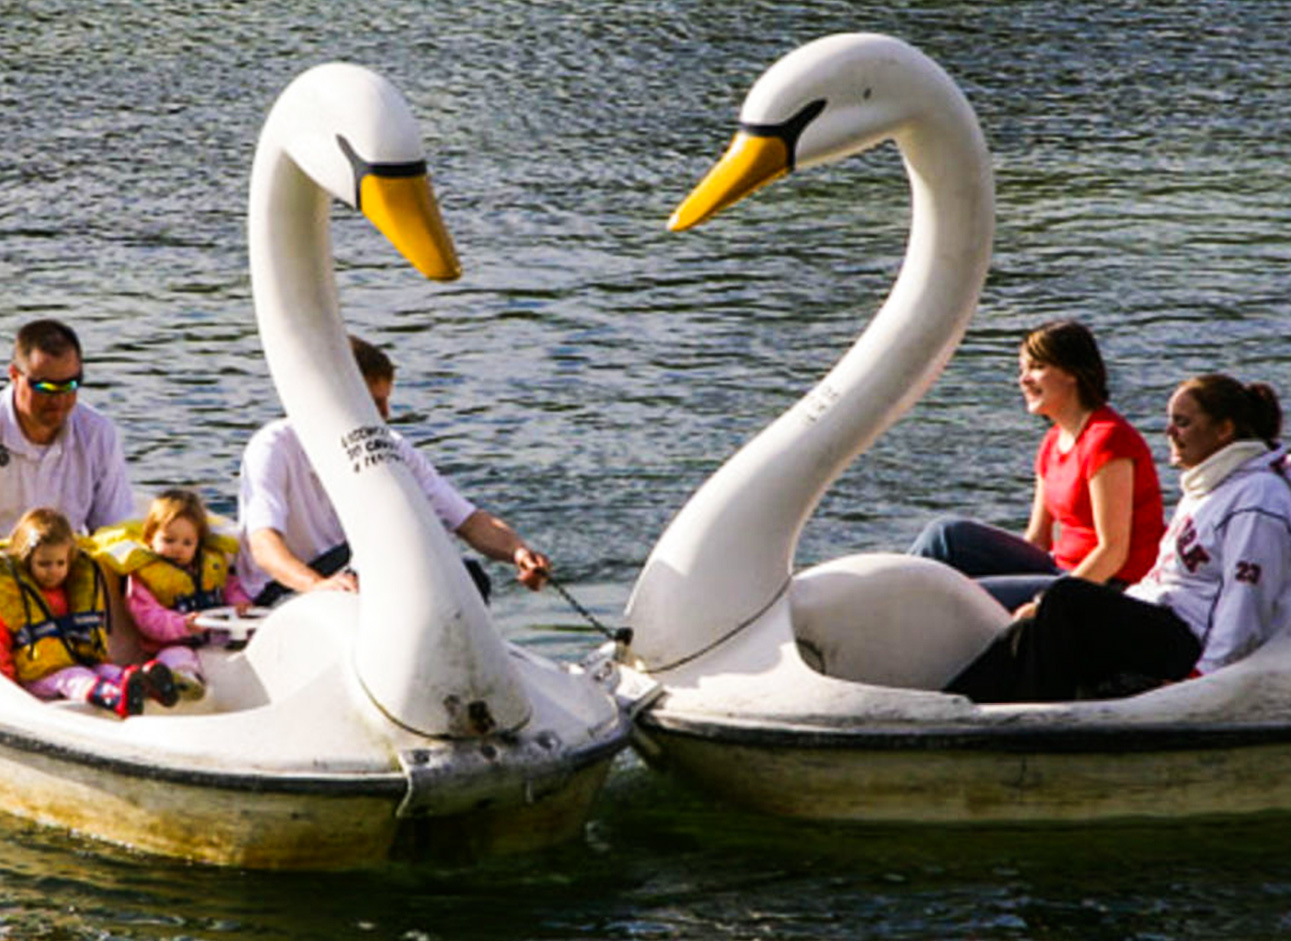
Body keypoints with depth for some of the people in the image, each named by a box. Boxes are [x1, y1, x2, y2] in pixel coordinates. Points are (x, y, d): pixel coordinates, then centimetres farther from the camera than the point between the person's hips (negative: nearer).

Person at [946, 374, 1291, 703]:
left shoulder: (1259, 496, -10)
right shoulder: (1203, 488, 23)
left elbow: (1247, 609, -18)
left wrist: (1200, 676, -25)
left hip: (1192, 649, -10)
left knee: (1066, 598, -25)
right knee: (1028, 634, -7)